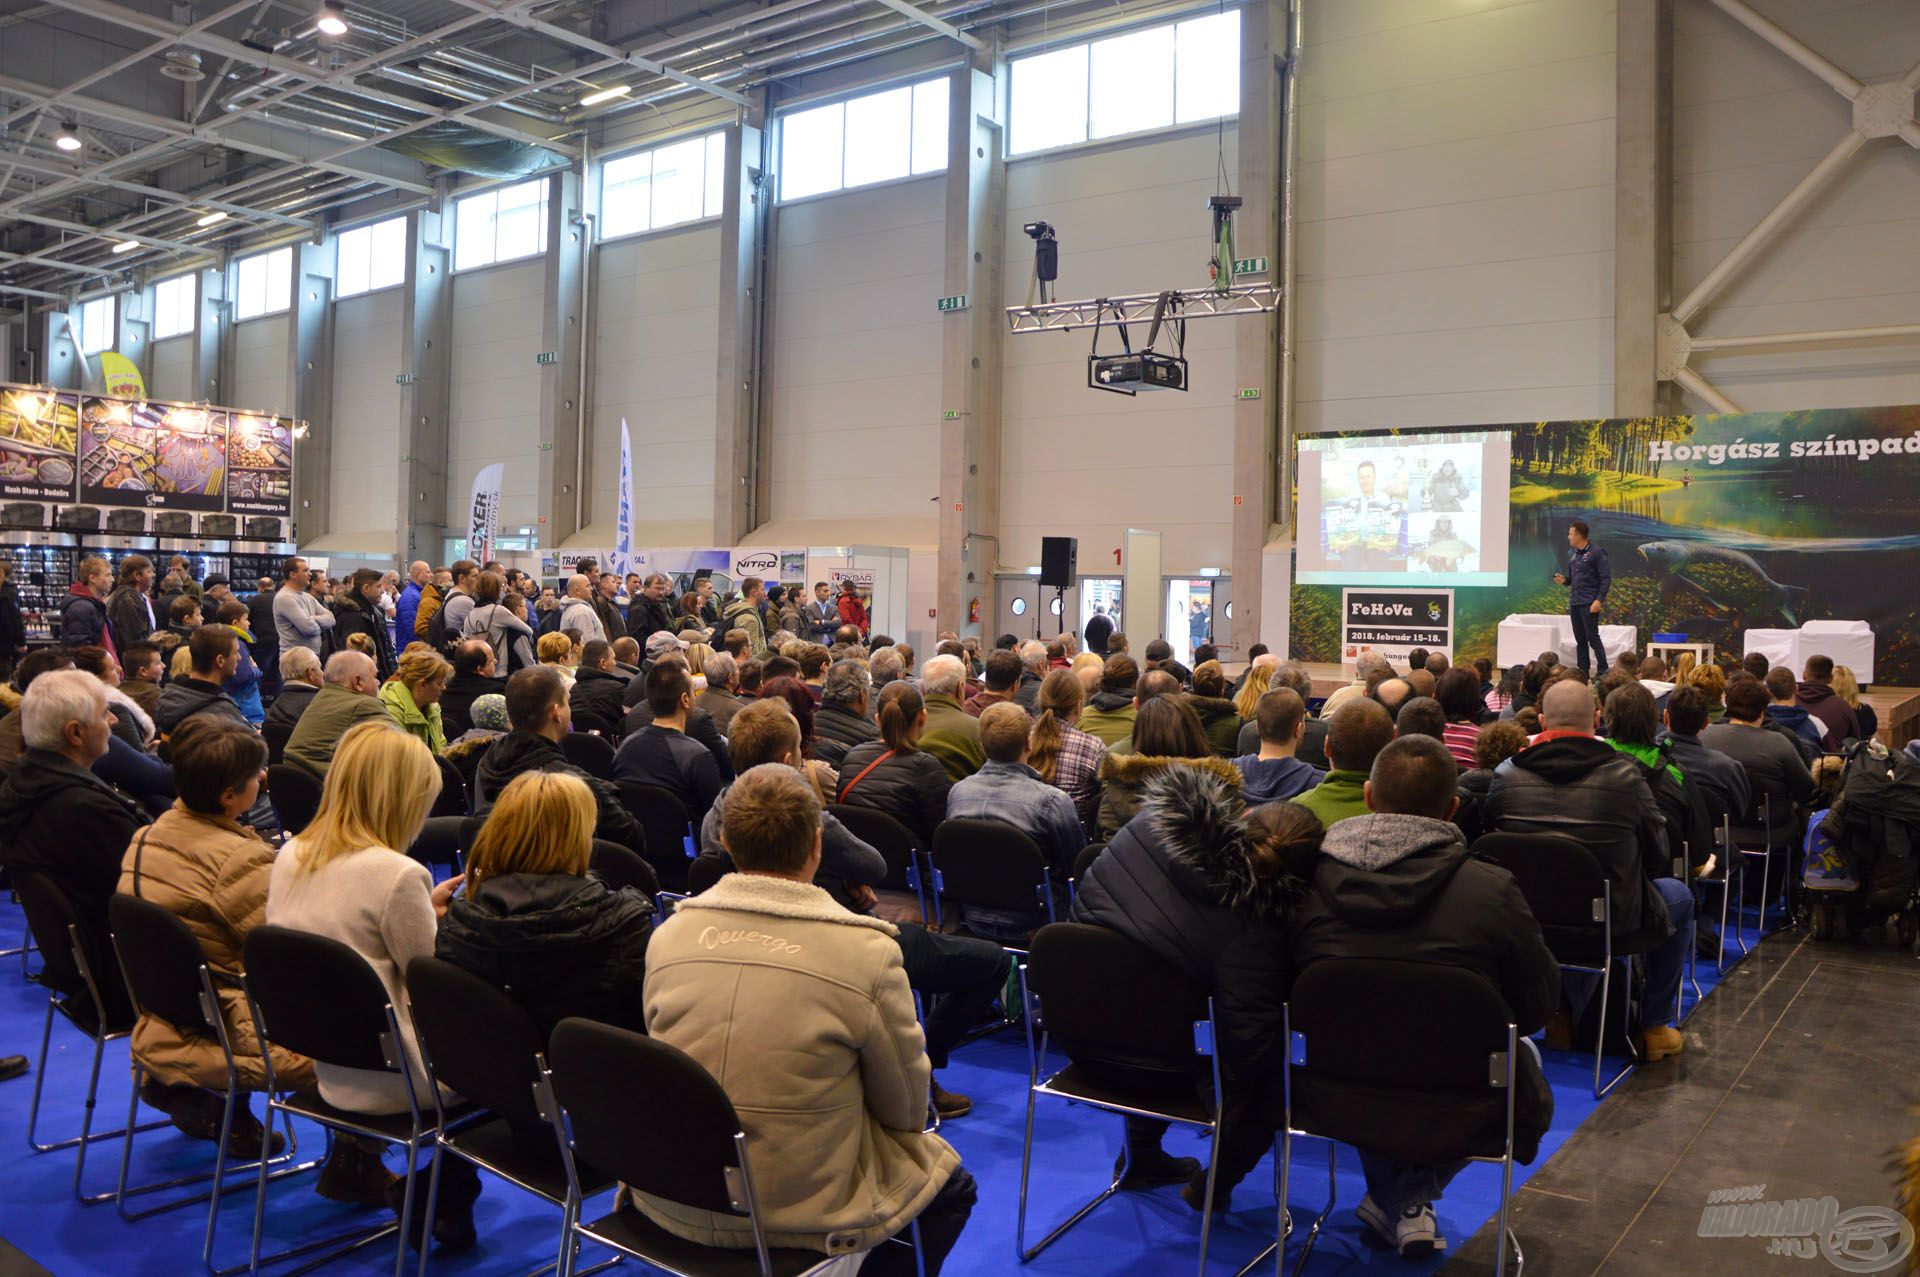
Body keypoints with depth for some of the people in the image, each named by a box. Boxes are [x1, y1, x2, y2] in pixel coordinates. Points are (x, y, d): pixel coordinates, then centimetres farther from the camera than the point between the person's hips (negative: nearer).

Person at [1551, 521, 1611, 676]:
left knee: (1593, 638, -8)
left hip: (1589, 604, -7)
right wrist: (1564, 580, 1)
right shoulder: (1573, 555, 14)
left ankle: (1603, 672, -3)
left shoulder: (1596, 553, -8)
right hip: (1574, 603, 7)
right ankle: (1582, 673, 12)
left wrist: (1599, 600, -19)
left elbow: (1606, 578, -11)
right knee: (1580, 640, 9)